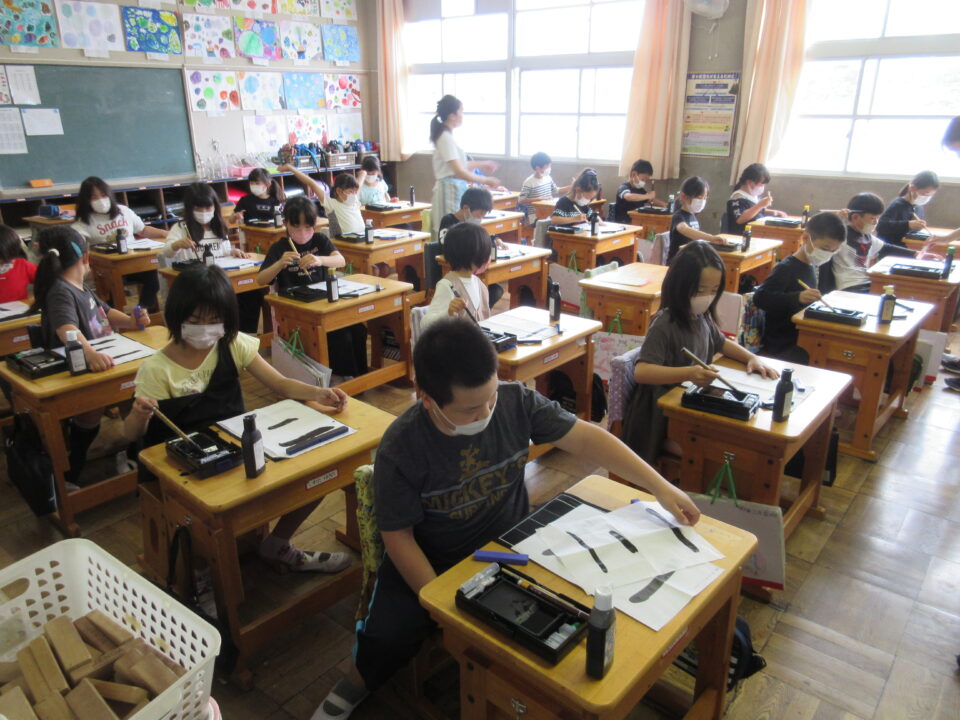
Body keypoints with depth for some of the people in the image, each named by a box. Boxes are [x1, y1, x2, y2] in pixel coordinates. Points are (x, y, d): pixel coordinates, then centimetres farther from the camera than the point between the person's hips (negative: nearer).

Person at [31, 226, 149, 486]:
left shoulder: (80, 288, 13)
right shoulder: (60, 292, -17)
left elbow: (107, 312, 25)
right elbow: (67, 329, -37)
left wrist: (132, 321, 3)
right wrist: (90, 354, -56)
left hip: (101, 358, 9)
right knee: (96, 402, -33)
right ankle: (69, 476, -16)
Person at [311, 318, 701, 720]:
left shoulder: (516, 402, -18)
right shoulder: (401, 448, -24)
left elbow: (586, 438, -11)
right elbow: (398, 536, -14)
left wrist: (660, 488, -16)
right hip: (430, 562, -2)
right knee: (387, 638, -20)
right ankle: (362, 681, 18)